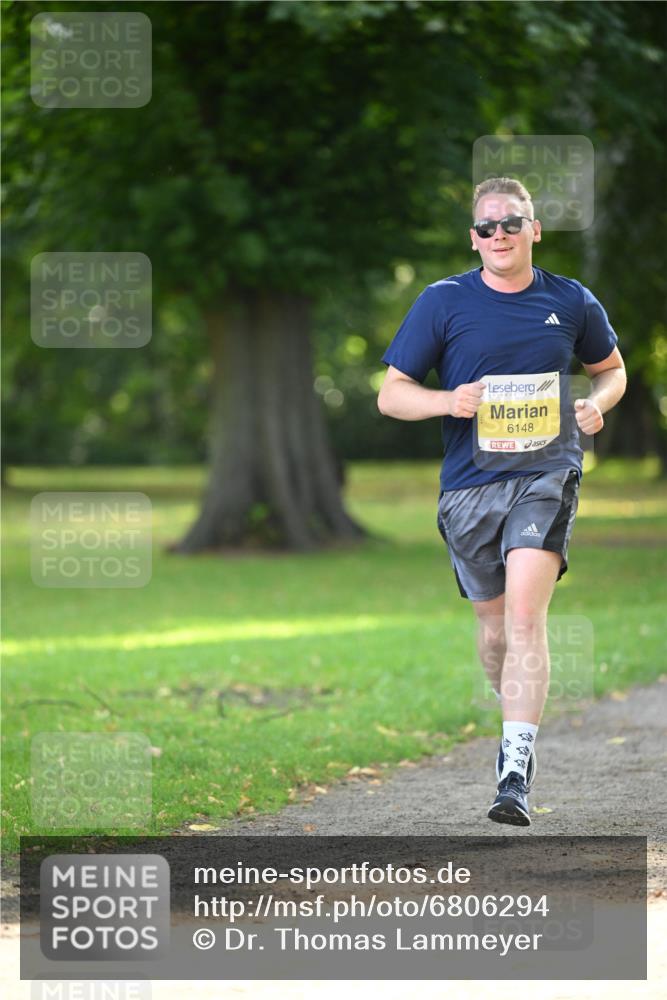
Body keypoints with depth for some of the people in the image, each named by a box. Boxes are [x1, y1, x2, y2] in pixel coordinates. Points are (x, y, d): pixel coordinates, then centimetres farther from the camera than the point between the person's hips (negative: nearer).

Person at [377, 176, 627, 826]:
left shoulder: (572, 303, 6)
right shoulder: (443, 302, 2)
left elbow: (612, 368, 24)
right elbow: (390, 394, 4)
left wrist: (596, 404, 1)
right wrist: (447, 401, -16)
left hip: (547, 474, -2)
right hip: (469, 482, 2)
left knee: (525, 610, -20)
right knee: (494, 624, 10)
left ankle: (516, 771, -24)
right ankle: (520, 713, 40)